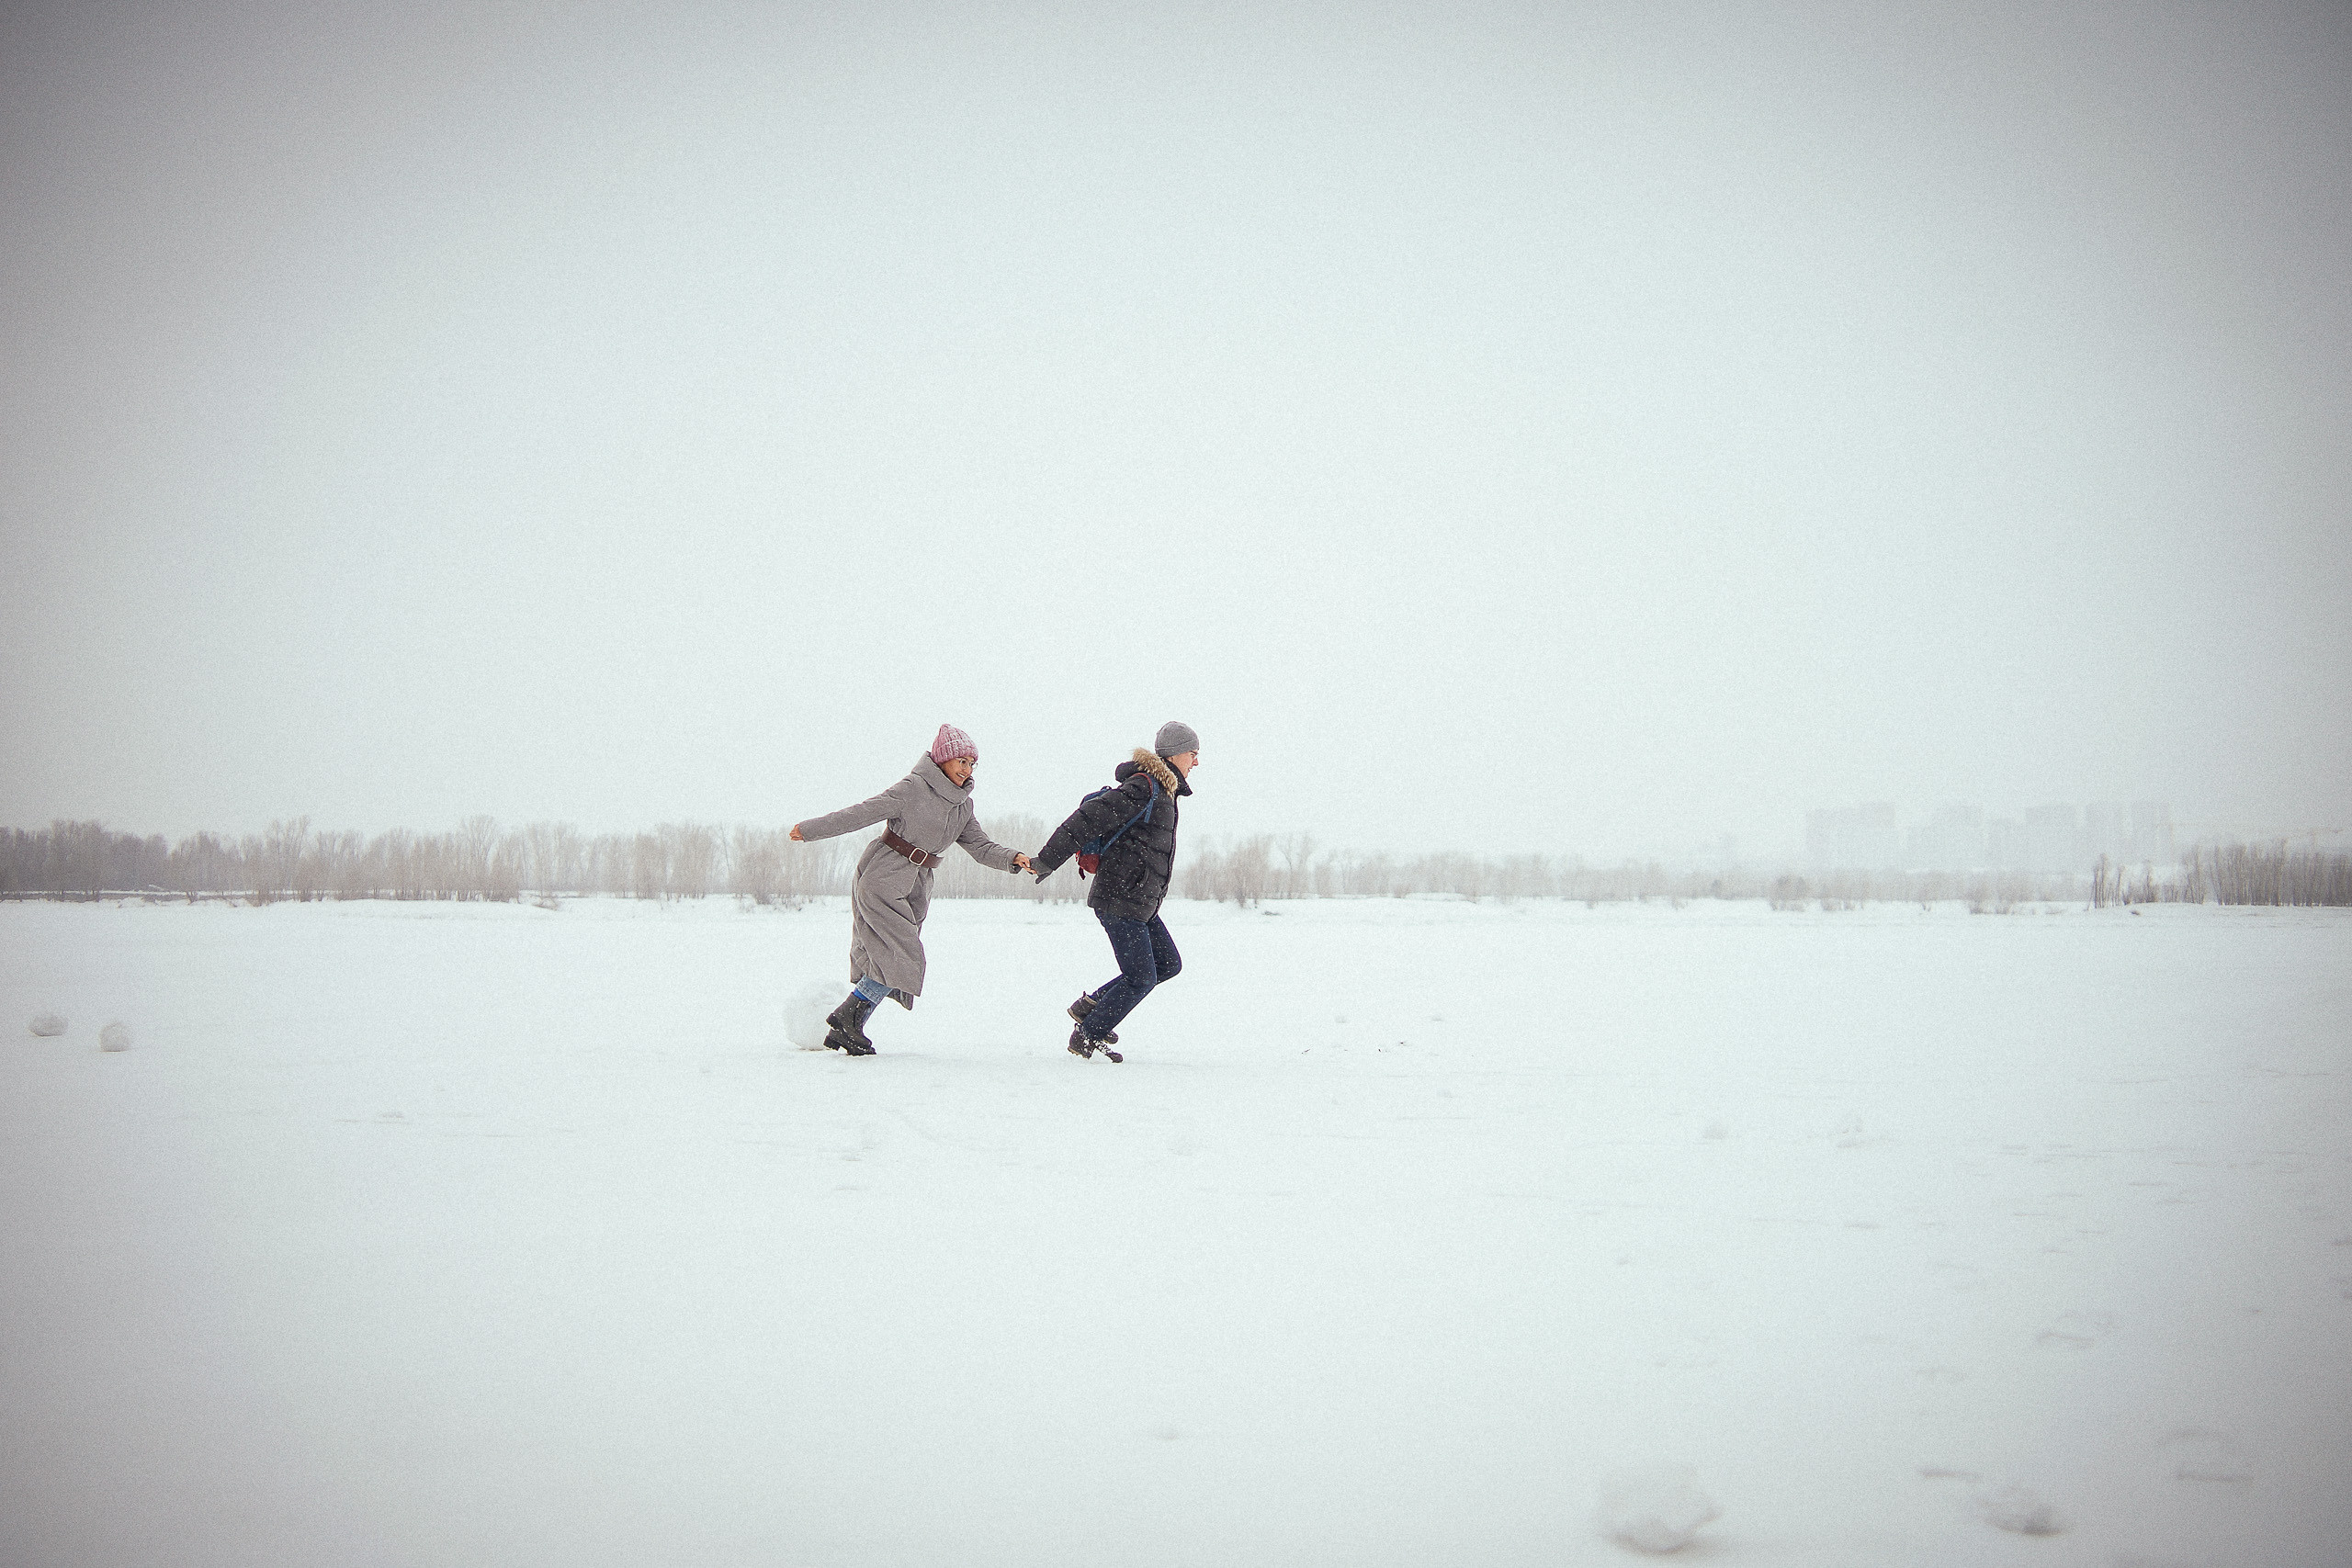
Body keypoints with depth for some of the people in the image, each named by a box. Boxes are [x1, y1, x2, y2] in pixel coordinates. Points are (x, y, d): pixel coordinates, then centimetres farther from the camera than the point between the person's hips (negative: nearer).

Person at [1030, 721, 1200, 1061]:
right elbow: (1088, 819, -22)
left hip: (1140, 902, 10)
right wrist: (1047, 862, -21)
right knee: (1141, 978, -6)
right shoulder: (1143, 788, -17)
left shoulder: (1162, 790, 15)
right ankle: (1087, 1037, 8)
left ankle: (1090, 1005, 19)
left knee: (1168, 963, 13)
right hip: (1121, 901, -10)